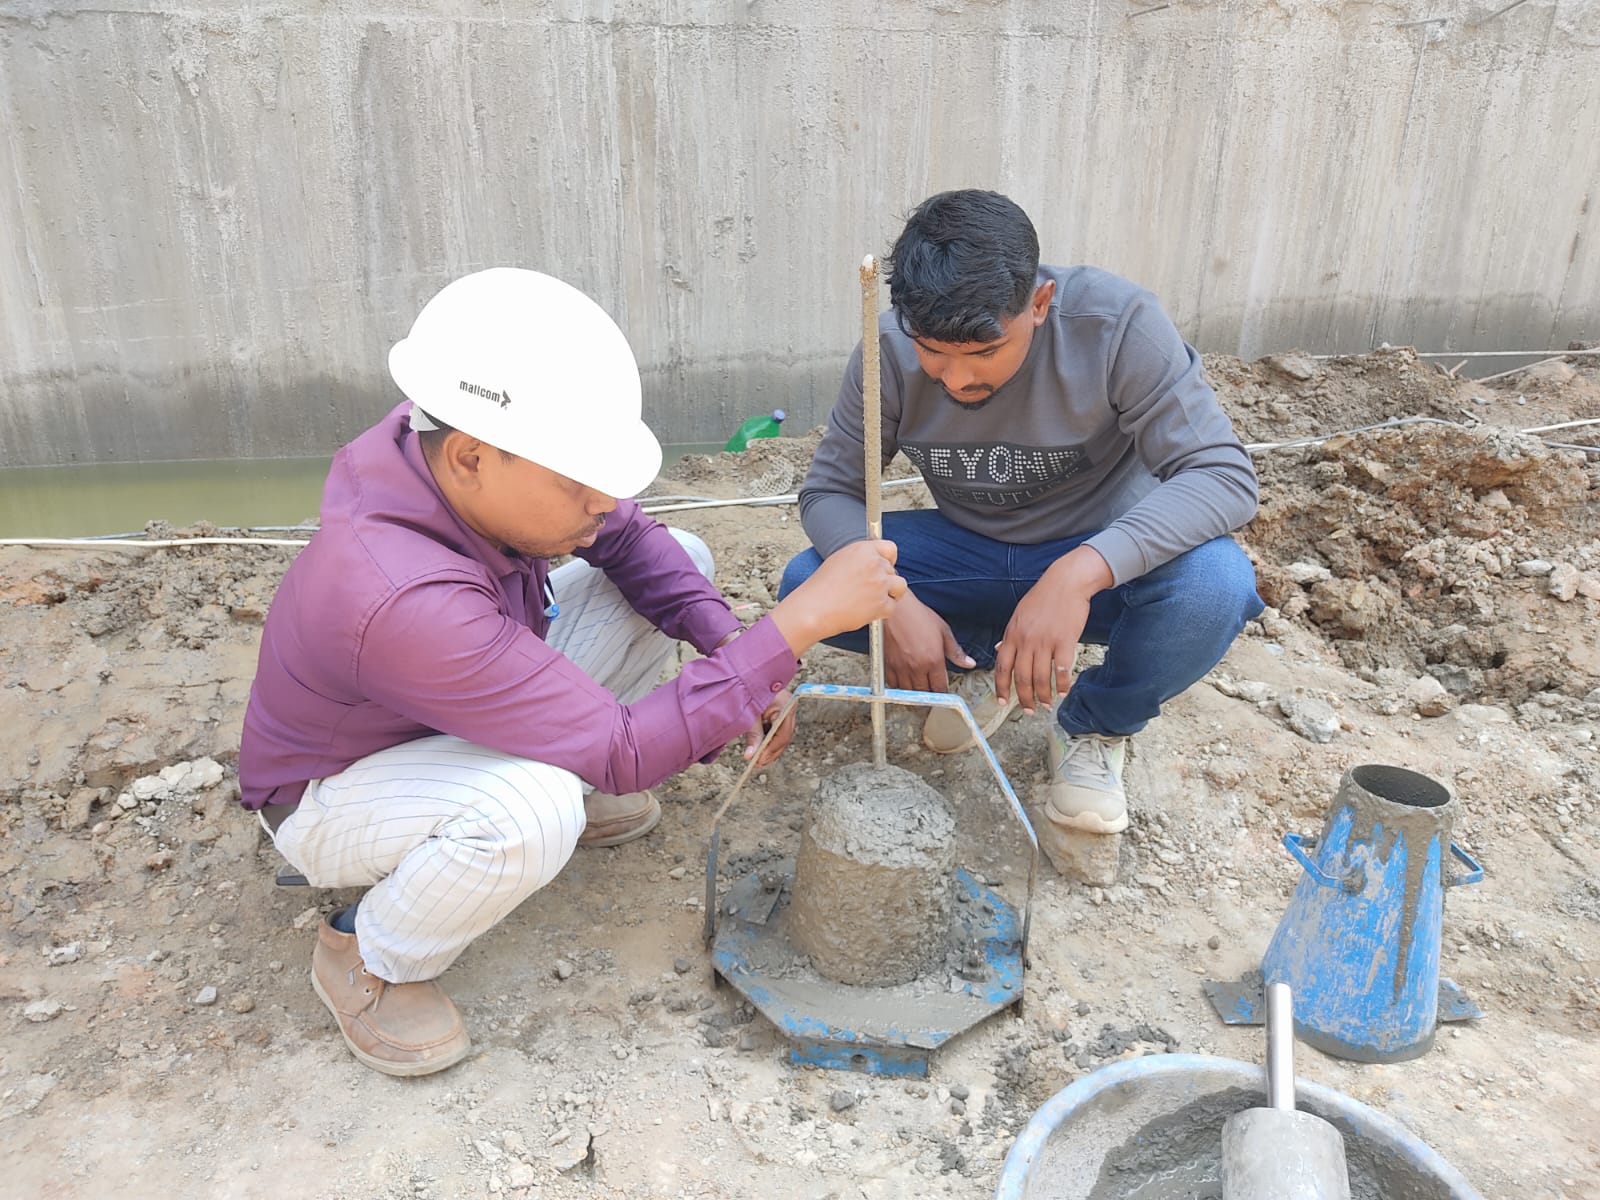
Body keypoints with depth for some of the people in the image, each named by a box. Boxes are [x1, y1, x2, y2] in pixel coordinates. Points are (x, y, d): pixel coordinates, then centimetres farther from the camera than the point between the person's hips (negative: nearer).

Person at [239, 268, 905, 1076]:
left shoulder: (464, 449, -23)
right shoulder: (399, 598, -43)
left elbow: (629, 537, -6)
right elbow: (624, 753, -38)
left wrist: (736, 651, -21)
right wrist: (799, 623, -40)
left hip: (459, 703, 7)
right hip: (330, 794, -6)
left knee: (681, 559, -5)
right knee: (534, 813, -41)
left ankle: (563, 781, 13)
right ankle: (371, 959, -7)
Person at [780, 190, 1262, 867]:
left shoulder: (1118, 324, -25)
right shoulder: (892, 350, -17)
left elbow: (1223, 475, -28)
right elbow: (828, 490, -9)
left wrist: (1079, 573, -45)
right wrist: (890, 598, -30)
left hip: (1104, 556, -2)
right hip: (970, 552, 3)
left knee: (1214, 585, -34)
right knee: (807, 587, -19)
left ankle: (1096, 726, -2)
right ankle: (983, 657, 7)